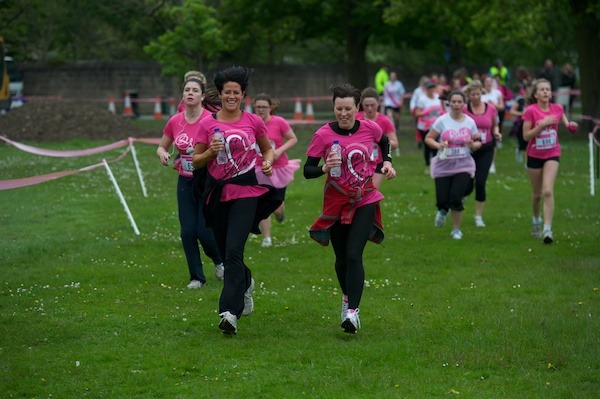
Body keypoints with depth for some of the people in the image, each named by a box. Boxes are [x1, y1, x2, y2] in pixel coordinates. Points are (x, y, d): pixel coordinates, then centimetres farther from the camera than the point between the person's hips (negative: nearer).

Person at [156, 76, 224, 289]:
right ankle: (197, 277, 15)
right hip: (185, 182, 4)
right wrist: (162, 154, -8)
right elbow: (162, 146, 14)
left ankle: (220, 261, 26)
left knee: (204, 231, -6)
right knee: (187, 231, 0)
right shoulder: (175, 121, 1)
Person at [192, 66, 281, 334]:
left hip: (246, 193, -3)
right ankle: (246, 284, 45)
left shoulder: (254, 122, 2)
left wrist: (268, 162, -3)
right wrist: (210, 152, -14)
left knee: (233, 250, -17)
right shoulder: (207, 124, 3)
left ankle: (230, 311, -21)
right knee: (227, 253, 12)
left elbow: (267, 149, 18)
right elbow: (196, 162, 6)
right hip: (218, 193, 3)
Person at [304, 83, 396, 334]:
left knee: (354, 254, -15)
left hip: (365, 201, -1)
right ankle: (348, 297, 39)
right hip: (336, 203, 1)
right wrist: (325, 168, -27)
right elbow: (307, 170, -9)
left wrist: (387, 162, 6)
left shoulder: (370, 128, -4)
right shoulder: (323, 135, -10)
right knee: (342, 258, 11)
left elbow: (384, 142, 21)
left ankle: (352, 312, -17)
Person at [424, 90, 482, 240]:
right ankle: (443, 210, 37)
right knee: (442, 200, -3)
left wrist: (473, 145, -14)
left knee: (456, 198, -11)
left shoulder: (470, 122, 0)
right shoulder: (442, 121, -6)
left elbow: (477, 143, 9)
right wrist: (438, 145, -21)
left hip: (463, 166, 0)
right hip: (443, 166, 0)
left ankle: (456, 229, 10)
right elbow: (428, 138, -2)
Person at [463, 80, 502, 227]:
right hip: (468, 149, -1)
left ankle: (479, 216, 7)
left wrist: (496, 133, -5)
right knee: (468, 186, -2)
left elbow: (495, 125, 16)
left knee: (480, 183, -6)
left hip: (486, 150, 1)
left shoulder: (491, 109, 1)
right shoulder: (464, 110, -7)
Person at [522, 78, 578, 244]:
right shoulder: (530, 111, -12)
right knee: (537, 193, 12)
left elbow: (565, 122, 17)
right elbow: (526, 136, -14)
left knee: (548, 191, -16)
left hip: (552, 155, 1)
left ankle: (547, 229, -19)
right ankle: (536, 220, 41)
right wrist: (542, 125, -25)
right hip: (534, 156, -1)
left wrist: (570, 125, -6)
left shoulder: (557, 108, -2)